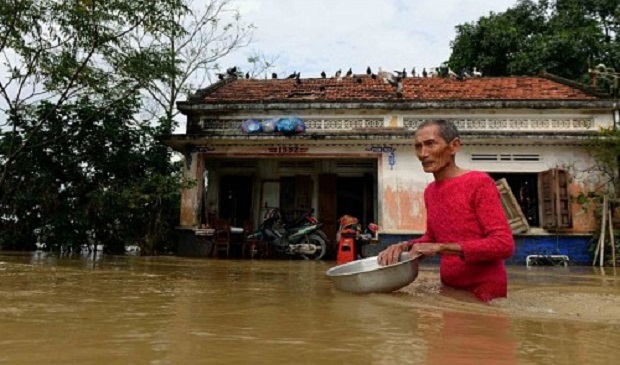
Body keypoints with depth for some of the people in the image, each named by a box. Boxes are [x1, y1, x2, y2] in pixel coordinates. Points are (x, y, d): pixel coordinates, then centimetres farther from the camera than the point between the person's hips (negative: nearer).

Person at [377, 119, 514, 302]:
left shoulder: (479, 183, -15)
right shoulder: (430, 191, 5)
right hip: (450, 289, 6)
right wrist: (405, 246, -4)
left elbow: (504, 244, -21)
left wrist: (441, 248, -25)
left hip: (484, 293, -6)